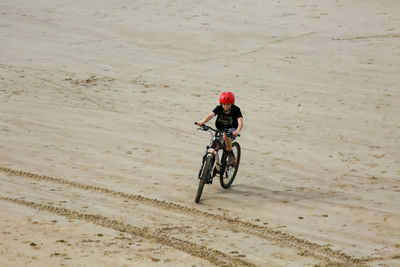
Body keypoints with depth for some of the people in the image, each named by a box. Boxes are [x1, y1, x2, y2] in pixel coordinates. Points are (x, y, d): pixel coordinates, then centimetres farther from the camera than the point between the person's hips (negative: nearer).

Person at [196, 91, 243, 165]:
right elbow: (210, 115, -29)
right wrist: (202, 122, -49)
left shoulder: (236, 110, -20)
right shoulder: (219, 108, -13)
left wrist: (237, 131, -54)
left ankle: (230, 155, -18)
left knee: (226, 136, -37)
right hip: (220, 130, 4)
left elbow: (240, 122, -33)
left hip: (231, 129, -4)